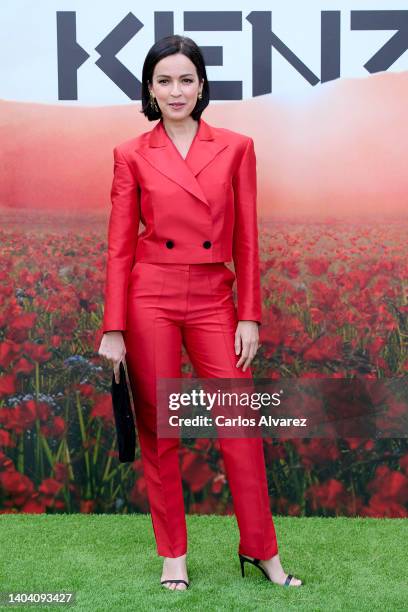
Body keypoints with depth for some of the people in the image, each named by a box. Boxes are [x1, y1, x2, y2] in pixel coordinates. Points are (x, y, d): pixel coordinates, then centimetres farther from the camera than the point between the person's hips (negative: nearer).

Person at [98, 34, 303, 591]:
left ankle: (261, 548, 20)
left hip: (214, 301, 1)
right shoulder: (132, 155, 3)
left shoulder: (236, 148, 5)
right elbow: (120, 247, 2)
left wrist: (250, 316, 0)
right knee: (157, 430, 6)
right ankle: (173, 554, 23)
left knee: (240, 426, 2)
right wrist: (113, 328, -3)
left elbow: (246, 241, 5)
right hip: (150, 299, 0)